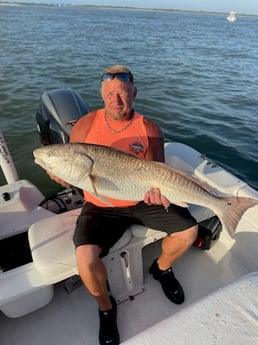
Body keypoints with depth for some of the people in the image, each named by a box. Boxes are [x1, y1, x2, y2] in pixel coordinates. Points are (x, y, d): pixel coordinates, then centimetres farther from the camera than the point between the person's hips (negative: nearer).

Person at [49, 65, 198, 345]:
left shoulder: (149, 130, -6)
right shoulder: (85, 125, -7)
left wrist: (156, 187, -29)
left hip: (142, 200, 2)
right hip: (101, 206, -1)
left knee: (189, 230, -4)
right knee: (85, 257, -23)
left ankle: (162, 268, 30)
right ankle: (105, 306, 13)